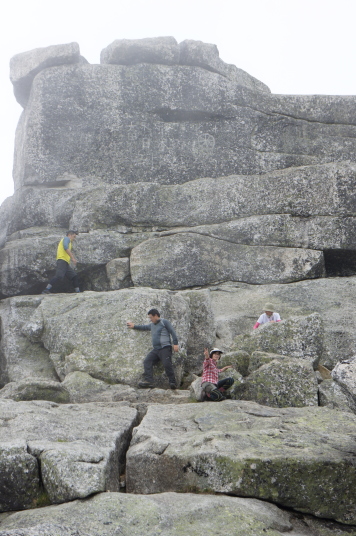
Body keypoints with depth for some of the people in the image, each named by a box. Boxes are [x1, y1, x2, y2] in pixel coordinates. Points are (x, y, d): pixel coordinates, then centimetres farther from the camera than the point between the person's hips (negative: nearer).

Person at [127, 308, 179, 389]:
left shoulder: (164, 322, 2)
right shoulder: (152, 325, 24)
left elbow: (172, 332, -5)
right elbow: (144, 327, 43)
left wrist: (175, 343, -13)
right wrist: (134, 326, 48)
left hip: (165, 348, -8)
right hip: (156, 350, 8)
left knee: (167, 364, -18)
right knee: (147, 361, -8)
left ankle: (173, 383, -13)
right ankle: (149, 381, -16)